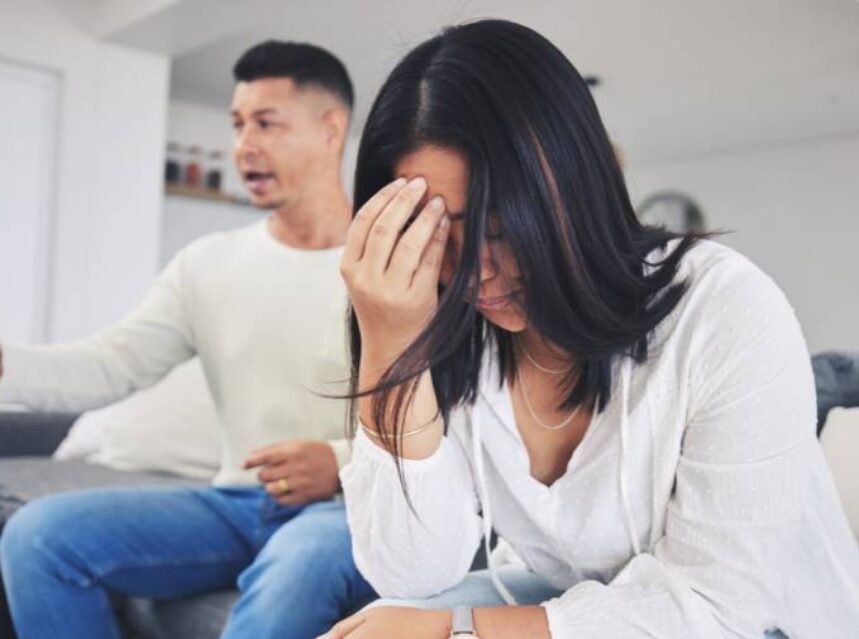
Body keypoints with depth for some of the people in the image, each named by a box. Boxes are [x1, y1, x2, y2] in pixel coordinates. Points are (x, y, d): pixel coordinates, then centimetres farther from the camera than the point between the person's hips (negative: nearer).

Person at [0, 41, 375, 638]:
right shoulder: (207, 264, 10)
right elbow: (110, 365, 1)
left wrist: (345, 462, -23)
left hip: (357, 504, -4)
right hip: (239, 504, 5)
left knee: (300, 565, -39)